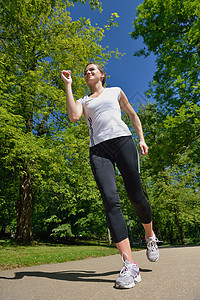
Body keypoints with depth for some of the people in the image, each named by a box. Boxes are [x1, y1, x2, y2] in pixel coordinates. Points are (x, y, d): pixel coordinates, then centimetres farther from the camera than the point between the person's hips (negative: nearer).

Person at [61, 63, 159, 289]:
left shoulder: (115, 91, 24)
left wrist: (142, 139, 12)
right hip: (98, 149, 1)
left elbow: (133, 115, 25)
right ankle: (129, 265, -16)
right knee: (110, 200, -18)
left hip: (122, 140, 0)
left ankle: (150, 236, 26)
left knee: (136, 196, -4)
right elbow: (73, 117, 2)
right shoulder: (83, 101, 24)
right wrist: (68, 86, 10)